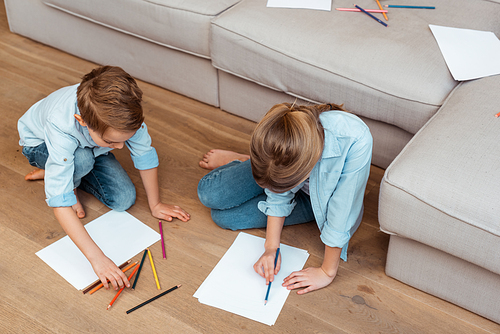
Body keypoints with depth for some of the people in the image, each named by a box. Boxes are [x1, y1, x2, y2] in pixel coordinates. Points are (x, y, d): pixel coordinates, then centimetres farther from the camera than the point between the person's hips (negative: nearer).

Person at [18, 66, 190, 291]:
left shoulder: (123, 112, -38)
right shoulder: (61, 126, -47)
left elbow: (144, 154, -20)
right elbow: (59, 201, -49)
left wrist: (155, 205, -11)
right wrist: (96, 257, -55)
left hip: (89, 147, 4)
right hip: (40, 143, -4)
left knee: (124, 199, -11)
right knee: (82, 159, -38)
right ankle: (52, 172, -1)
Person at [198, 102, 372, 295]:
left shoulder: (356, 140, -46)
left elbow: (341, 216, -34)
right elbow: (278, 198, -16)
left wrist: (327, 272, -26)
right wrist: (271, 247, -20)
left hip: (320, 198, -2)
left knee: (225, 217, -10)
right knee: (208, 194, -5)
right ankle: (243, 162, 27)